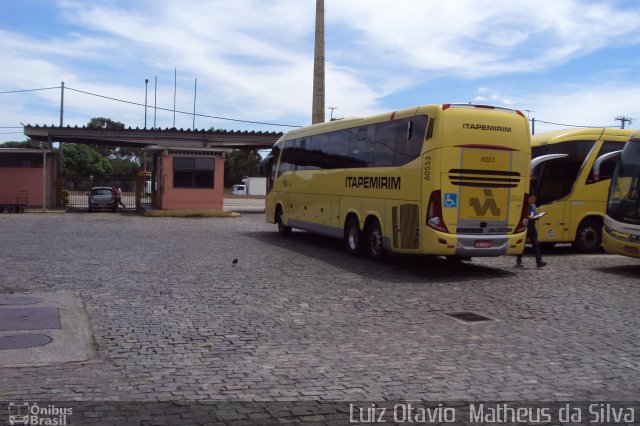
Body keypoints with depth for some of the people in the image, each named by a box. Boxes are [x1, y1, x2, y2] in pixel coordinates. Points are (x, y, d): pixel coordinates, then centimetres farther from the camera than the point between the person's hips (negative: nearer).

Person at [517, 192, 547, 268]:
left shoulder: (534, 206, 16)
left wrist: (537, 217, 1)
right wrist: (527, 217, -24)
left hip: (532, 228, 6)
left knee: (535, 244, -3)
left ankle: (539, 261, -8)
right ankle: (519, 261, 14)